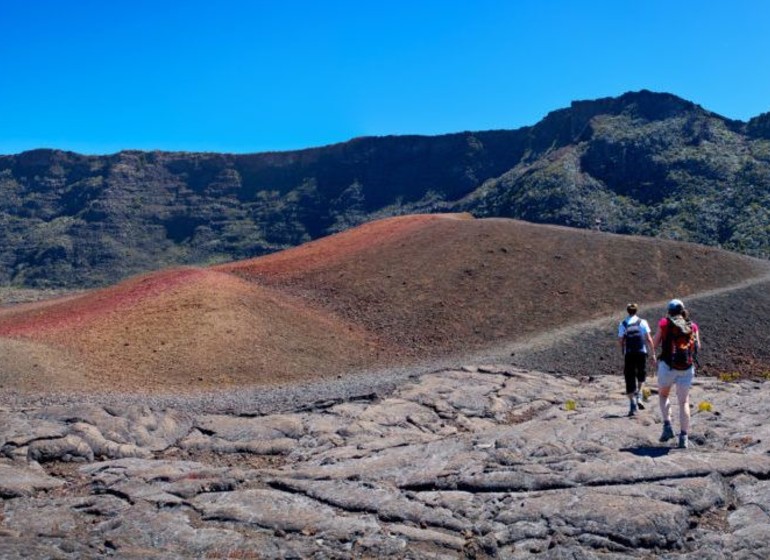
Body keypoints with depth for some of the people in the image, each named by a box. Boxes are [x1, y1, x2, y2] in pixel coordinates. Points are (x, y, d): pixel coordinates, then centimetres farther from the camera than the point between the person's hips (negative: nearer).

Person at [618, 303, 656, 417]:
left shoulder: (623, 324, 2)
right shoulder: (642, 322, 0)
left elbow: (620, 340, -1)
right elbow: (648, 339, -4)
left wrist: (623, 352, 16)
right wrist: (653, 353, 2)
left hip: (629, 354, 0)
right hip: (641, 352, 0)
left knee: (630, 379, 3)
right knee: (641, 374, 22)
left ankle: (632, 406, 0)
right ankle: (638, 396, 5)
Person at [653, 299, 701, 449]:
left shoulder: (665, 323, 1)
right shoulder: (693, 326, 8)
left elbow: (655, 344, 5)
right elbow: (698, 346, 9)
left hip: (668, 365, -2)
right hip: (687, 368, 2)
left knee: (663, 395, 20)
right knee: (684, 402, 8)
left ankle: (667, 426, 3)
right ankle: (684, 437, 0)